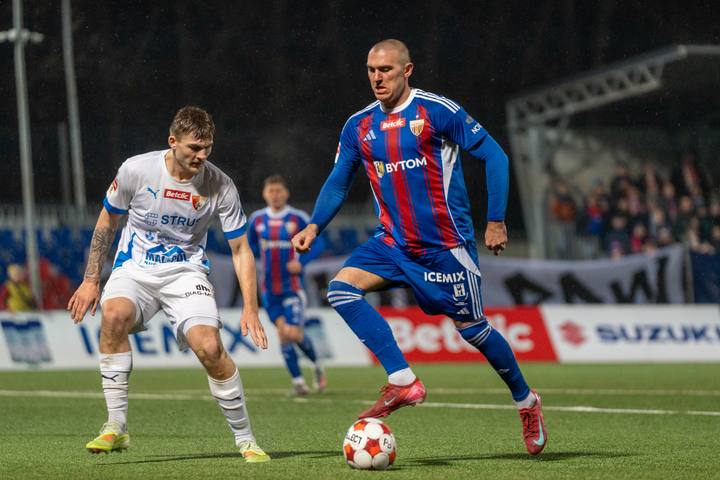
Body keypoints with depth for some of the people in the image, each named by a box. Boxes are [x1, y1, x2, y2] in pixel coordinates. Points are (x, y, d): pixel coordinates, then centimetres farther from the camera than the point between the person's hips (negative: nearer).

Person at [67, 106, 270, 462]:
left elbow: (241, 249, -3)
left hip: (185, 272, 0)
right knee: (114, 314, -33)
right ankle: (116, 428, -24)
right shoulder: (136, 170, -11)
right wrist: (91, 280, 2)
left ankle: (245, 439, -3)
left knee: (210, 348, -24)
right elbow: (106, 222, 6)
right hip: (135, 269, 0)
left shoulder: (220, 186, -10)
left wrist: (250, 309, -13)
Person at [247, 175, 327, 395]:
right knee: (283, 332, -2)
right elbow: (250, 246, 18)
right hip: (269, 288, 3)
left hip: (293, 285, -3)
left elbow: (317, 244, 1)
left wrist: (301, 262, -14)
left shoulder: (298, 218, -4)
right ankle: (297, 380, 8)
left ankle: (317, 366, 18)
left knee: (293, 334, -11)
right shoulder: (256, 219, 6)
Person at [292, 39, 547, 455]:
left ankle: (526, 401, 24)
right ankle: (403, 381, -17)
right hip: (394, 244, 5)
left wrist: (497, 221, -11)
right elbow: (338, 183, 14)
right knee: (342, 288, -17)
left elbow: (493, 156, -7)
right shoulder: (358, 126, 6)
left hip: (446, 245, -5)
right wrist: (315, 226, -3)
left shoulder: (438, 111, -10)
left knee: (471, 327, 0)